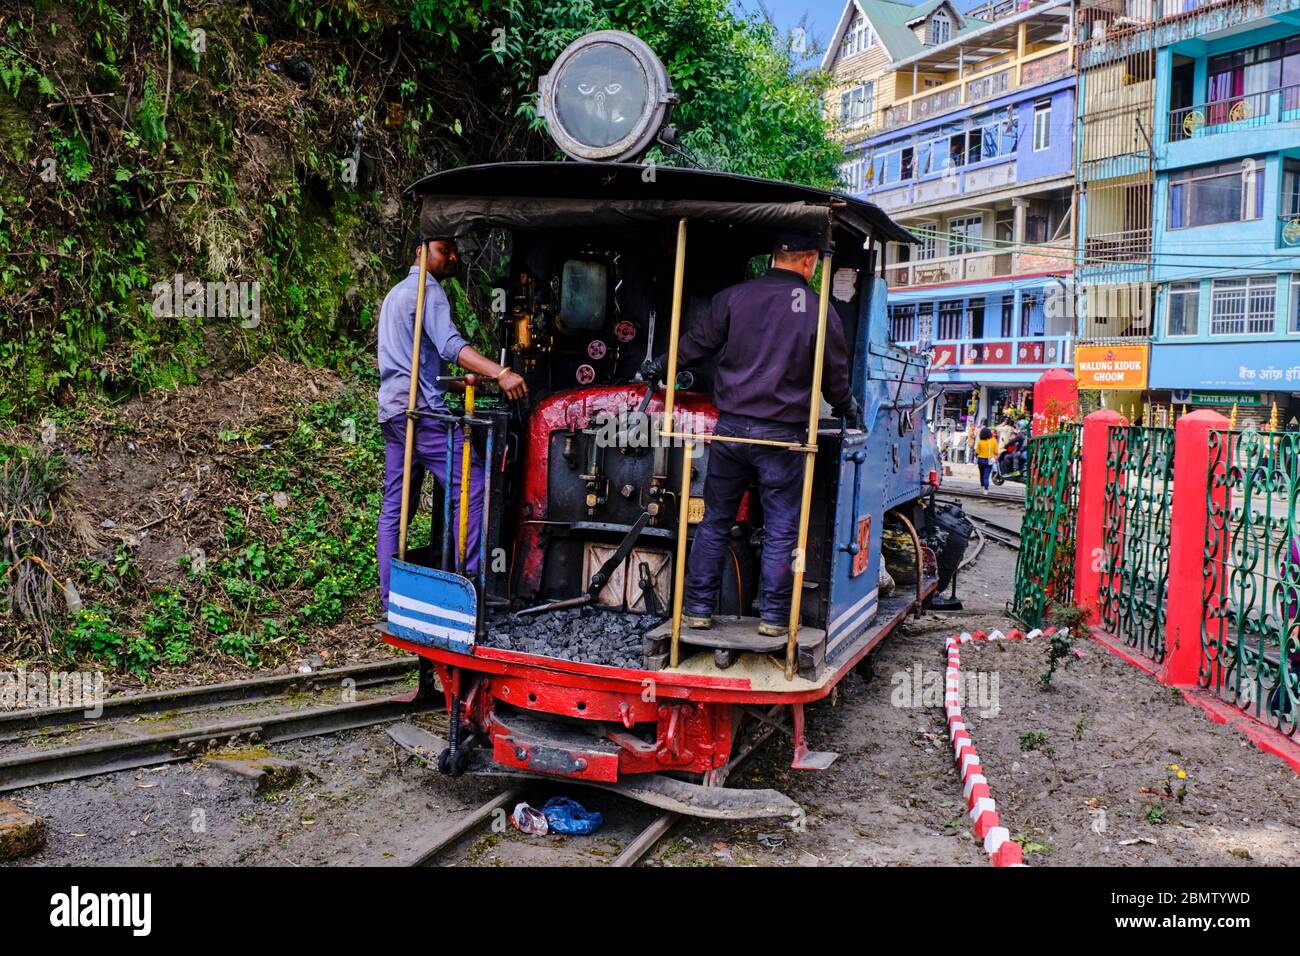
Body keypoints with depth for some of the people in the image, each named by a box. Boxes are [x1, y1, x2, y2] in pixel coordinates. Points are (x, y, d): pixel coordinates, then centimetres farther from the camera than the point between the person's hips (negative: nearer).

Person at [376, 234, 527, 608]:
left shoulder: (396, 293, 27)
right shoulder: (428, 289, -4)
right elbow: (450, 345, -22)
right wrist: (501, 374, -35)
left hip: (392, 410, 10)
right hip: (422, 409, -10)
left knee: (395, 506, 8)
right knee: (471, 490, -12)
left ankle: (391, 600, 11)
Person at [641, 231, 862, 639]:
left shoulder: (734, 297, 1)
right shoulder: (819, 310, -2)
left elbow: (696, 344, 9)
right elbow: (835, 375, 7)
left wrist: (661, 366, 27)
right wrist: (849, 410, 26)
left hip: (731, 428, 2)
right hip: (782, 436, -2)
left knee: (715, 521, 12)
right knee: (780, 529, 8)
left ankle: (698, 608, 16)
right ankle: (773, 616, 11)